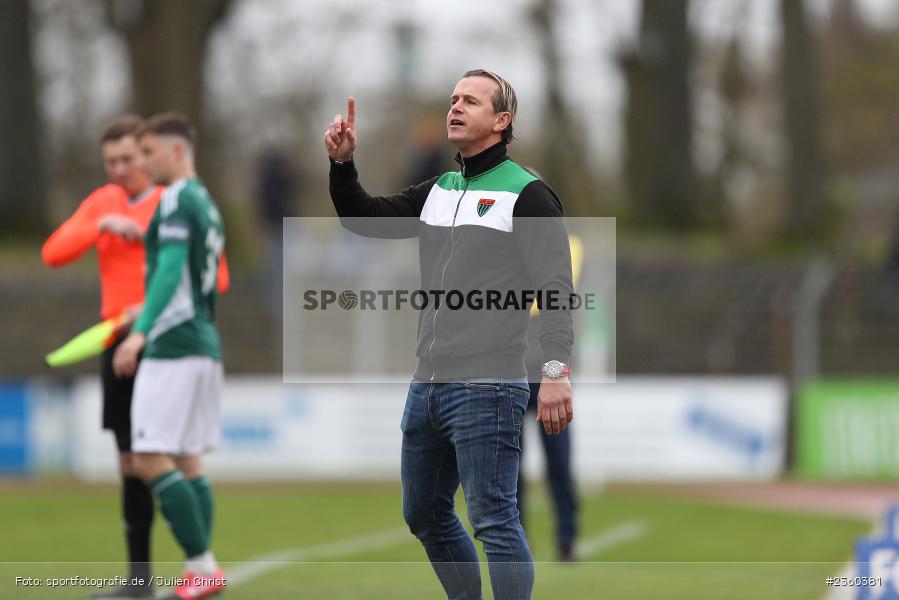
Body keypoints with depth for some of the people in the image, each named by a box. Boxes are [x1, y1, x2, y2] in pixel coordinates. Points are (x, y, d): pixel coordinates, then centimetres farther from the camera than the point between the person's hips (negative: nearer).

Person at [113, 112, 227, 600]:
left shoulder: (177, 200, -10)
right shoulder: (205, 203, 19)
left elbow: (171, 268, -22)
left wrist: (140, 331, -30)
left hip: (173, 348, -10)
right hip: (204, 344, 10)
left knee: (150, 459, -10)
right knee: (187, 460, 9)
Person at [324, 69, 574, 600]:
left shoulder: (527, 194, -5)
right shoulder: (436, 193, 18)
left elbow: (556, 289, -13)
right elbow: (364, 217, 17)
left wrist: (557, 371, -25)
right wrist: (343, 163, -1)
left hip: (488, 390, -8)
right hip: (428, 386, 8)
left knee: (495, 521, -9)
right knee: (424, 515, 17)